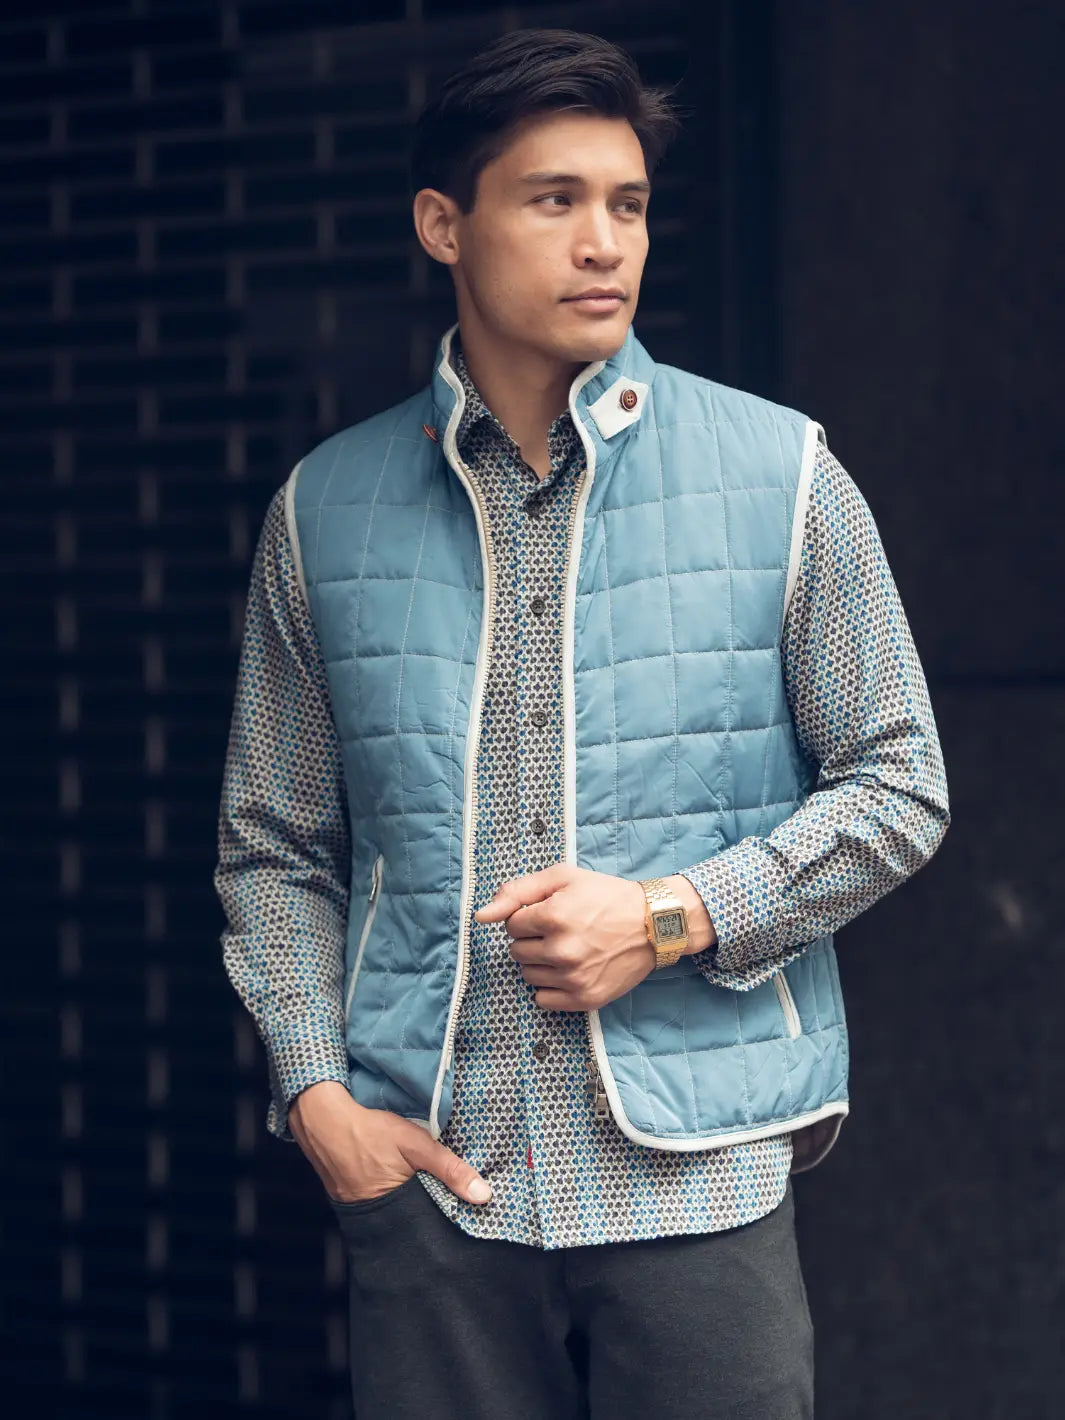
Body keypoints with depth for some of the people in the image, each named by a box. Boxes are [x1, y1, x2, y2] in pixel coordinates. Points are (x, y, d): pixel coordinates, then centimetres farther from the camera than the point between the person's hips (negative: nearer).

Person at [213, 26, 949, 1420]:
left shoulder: (781, 473, 3)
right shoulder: (325, 510, 8)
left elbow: (899, 787, 5)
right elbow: (273, 847, 13)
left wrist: (673, 915, -8)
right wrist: (315, 1092, 0)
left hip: (701, 1167, -1)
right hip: (427, 1175, 1)